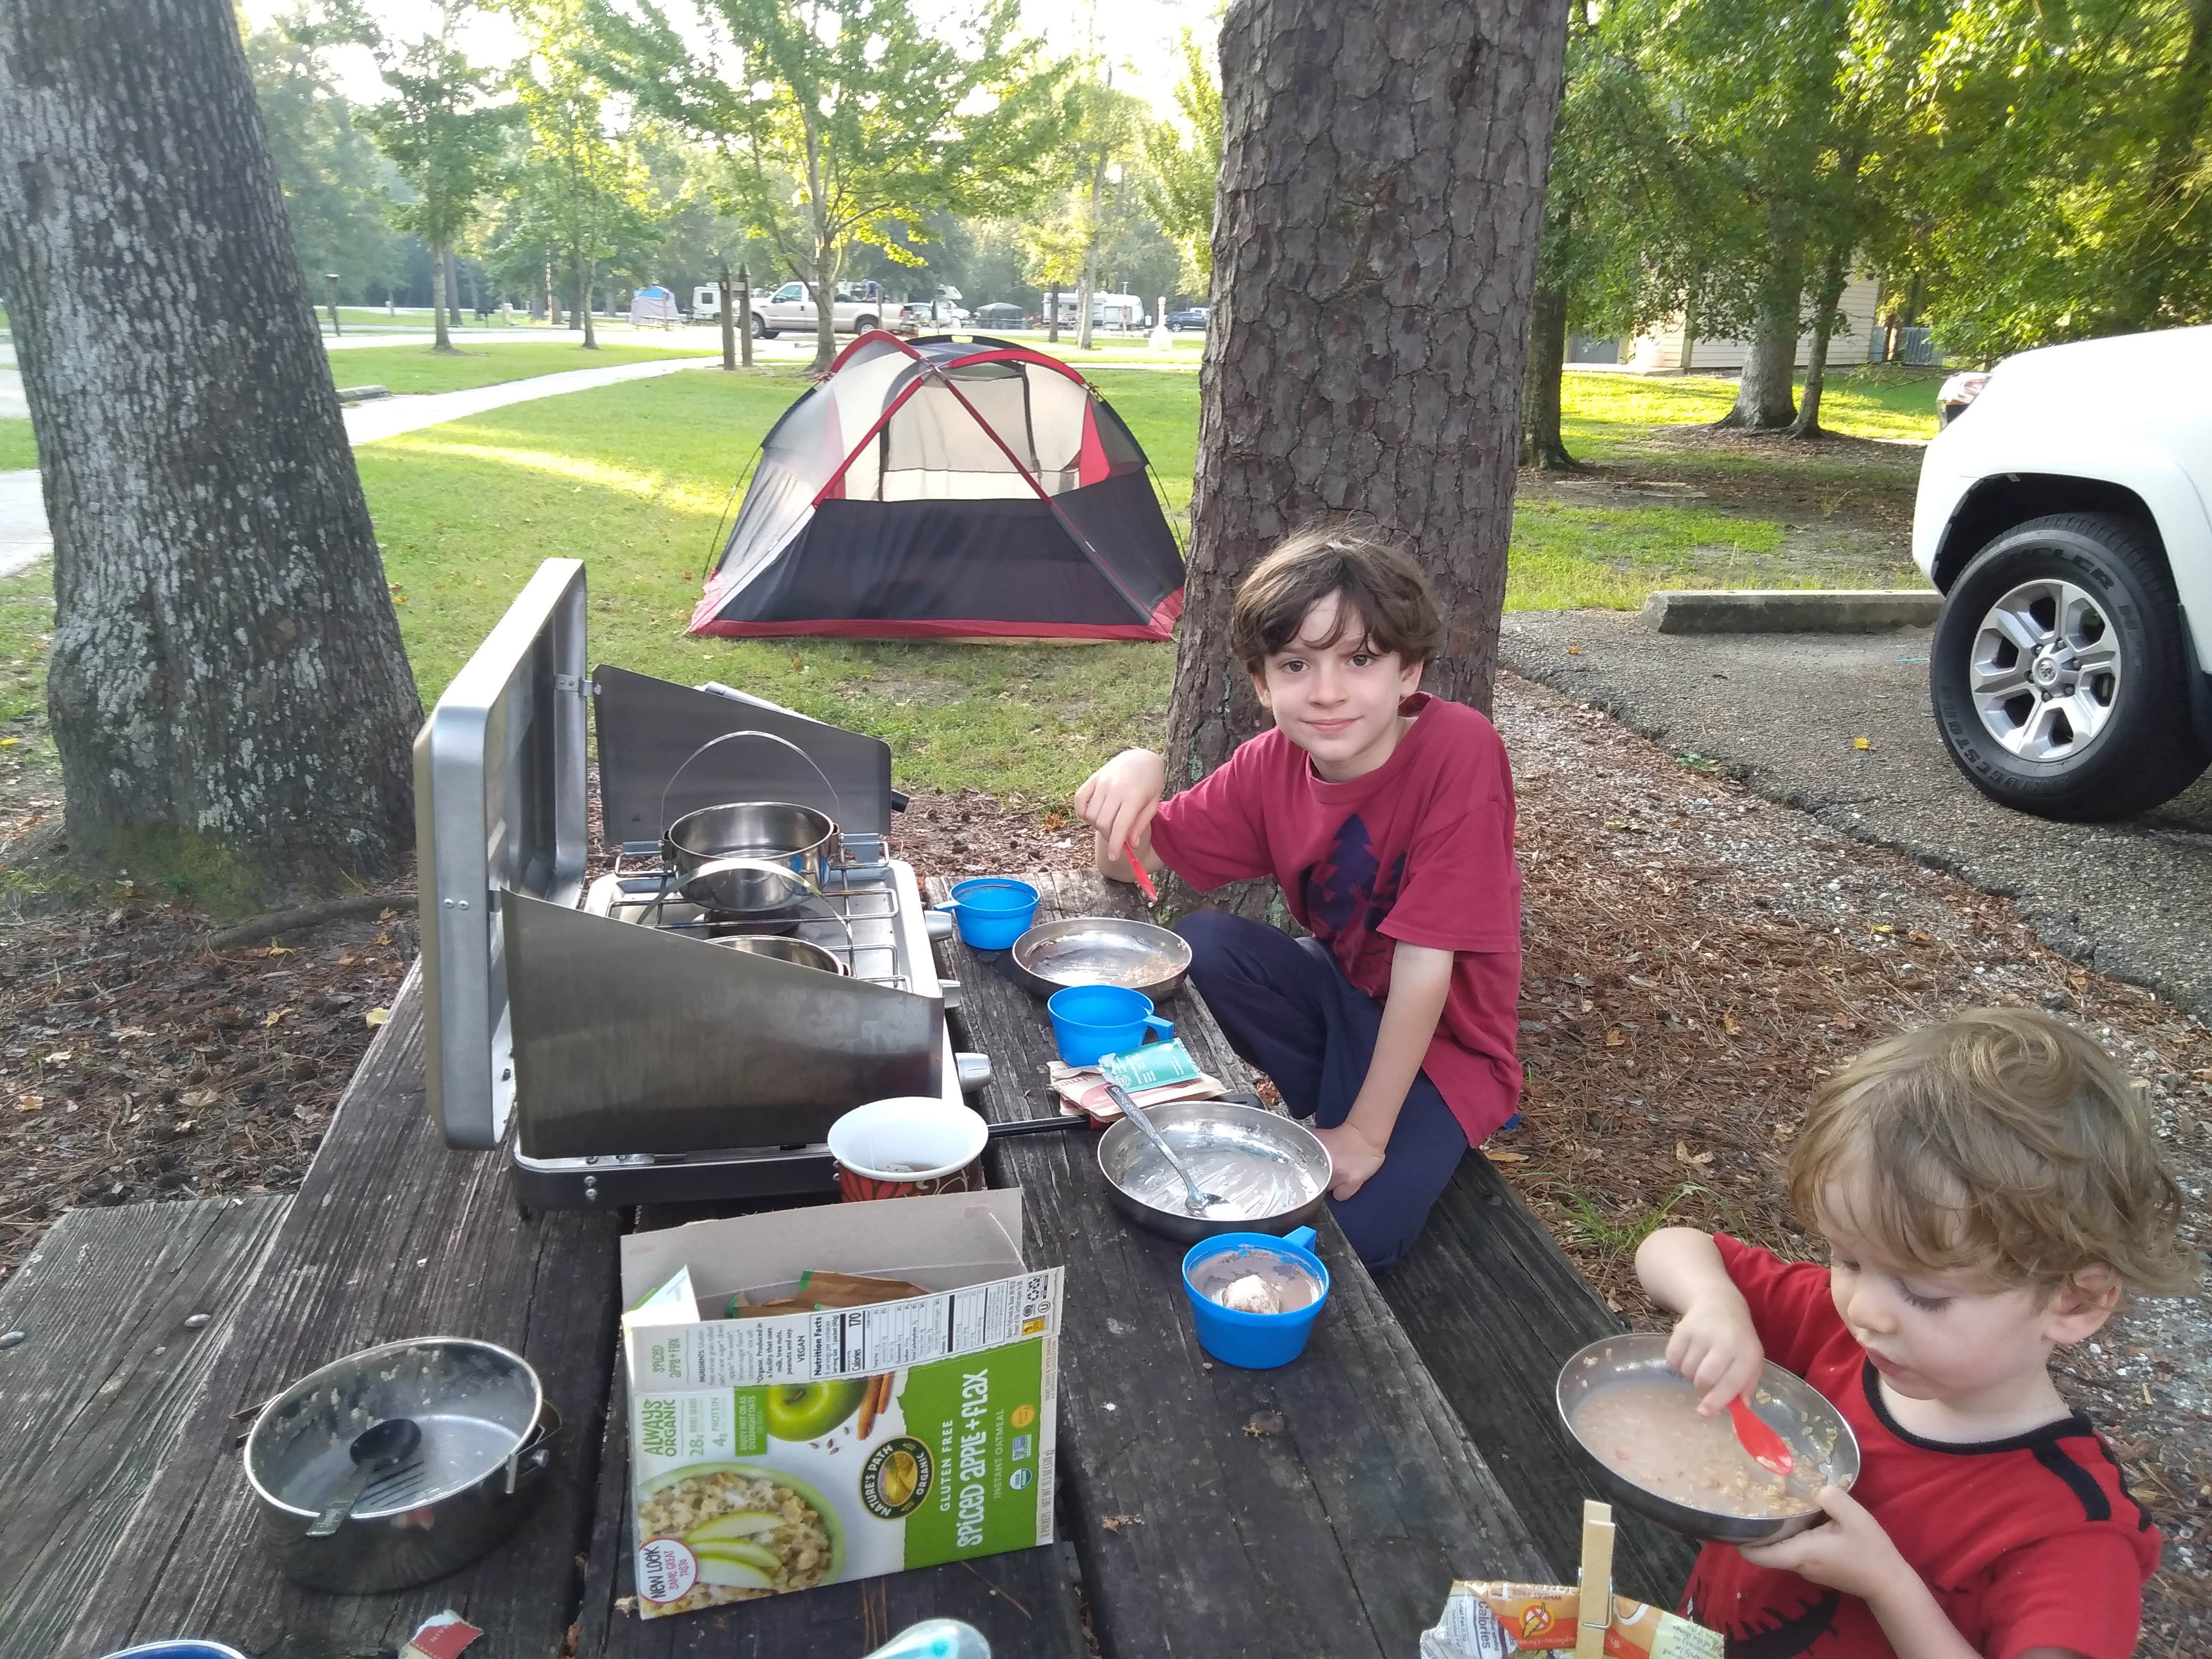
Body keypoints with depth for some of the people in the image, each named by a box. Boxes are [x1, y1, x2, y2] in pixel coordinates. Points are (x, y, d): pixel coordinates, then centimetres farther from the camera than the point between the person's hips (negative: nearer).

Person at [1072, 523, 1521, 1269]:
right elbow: (1131, 866, -6)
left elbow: (1425, 963, -26)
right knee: (1203, 942, -20)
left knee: (1349, 1234, -24)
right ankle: (1323, 1107, 0)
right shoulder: (1271, 766, -12)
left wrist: (1366, 1134, -22)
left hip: (1443, 1042, -5)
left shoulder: (1459, 750, -29)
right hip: (1343, 993, 5)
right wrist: (1136, 773, -28)